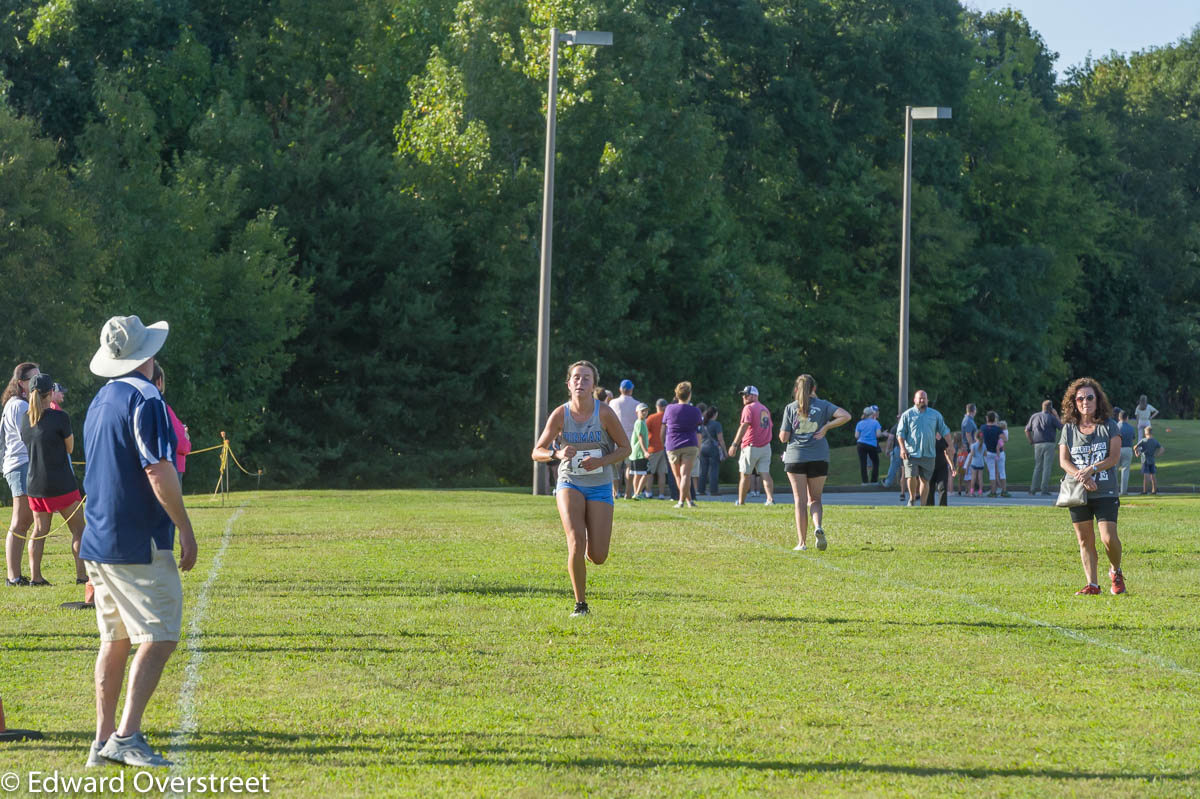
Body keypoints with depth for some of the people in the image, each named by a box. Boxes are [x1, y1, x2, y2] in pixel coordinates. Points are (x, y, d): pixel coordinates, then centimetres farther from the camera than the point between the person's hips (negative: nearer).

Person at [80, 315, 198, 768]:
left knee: (116, 640, 13)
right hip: (138, 544, -9)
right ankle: (126, 736, -18)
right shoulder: (144, 399, -13)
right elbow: (158, 471, -20)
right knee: (158, 638, -9)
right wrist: (185, 528, -13)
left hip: (97, 543, 9)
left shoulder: (100, 401, 15)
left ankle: (104, 741, 14)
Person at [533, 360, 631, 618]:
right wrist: (557, 453, -25)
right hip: (570, 483, 0)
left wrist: (601, 461, -19)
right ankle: (580, 604, -5)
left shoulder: (604, 413, -10)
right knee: (576, 543, -22)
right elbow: (537, 452, -3)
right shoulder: (560, 414, -8)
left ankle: (591, 545, 35)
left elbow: (625, 448, -1)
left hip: (599, 487, 0)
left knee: (598, 557, -5)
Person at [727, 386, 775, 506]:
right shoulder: (765, 409, 18)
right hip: (765, 446, 7)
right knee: (765, 473, 0)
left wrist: (734, 444, -21)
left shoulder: (749, 408, -8)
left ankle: (741, 501, 9)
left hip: (751, 447, -7)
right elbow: (770, 426, 21)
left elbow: (744, 426, -18)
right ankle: (770, 498, -15)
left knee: (745, 474, 4)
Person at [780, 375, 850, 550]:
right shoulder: (823, 405, 3)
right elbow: (845, 416, -12)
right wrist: (826, 427, -5)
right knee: (815, 499, 11)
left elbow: (783, 437, -4)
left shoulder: (791, 408, 1)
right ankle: (818, 526, -18)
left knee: (800, 501, 3)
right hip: (819, 458, 1)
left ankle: (802, 542, -2)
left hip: (795, 457, -1)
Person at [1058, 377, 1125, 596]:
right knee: (1085, 540, 2)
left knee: (1109, 538, -12)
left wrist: (1091, 469, -19)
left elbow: (1114, 457, -5)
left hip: (1105, 493, -2)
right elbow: (1063, 461, 1)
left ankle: (1116, 573, 15)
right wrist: (1082, 477, -16)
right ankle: (1092, 585, 8)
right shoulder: (1069, 428, 8)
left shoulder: (1109, 426, 3)